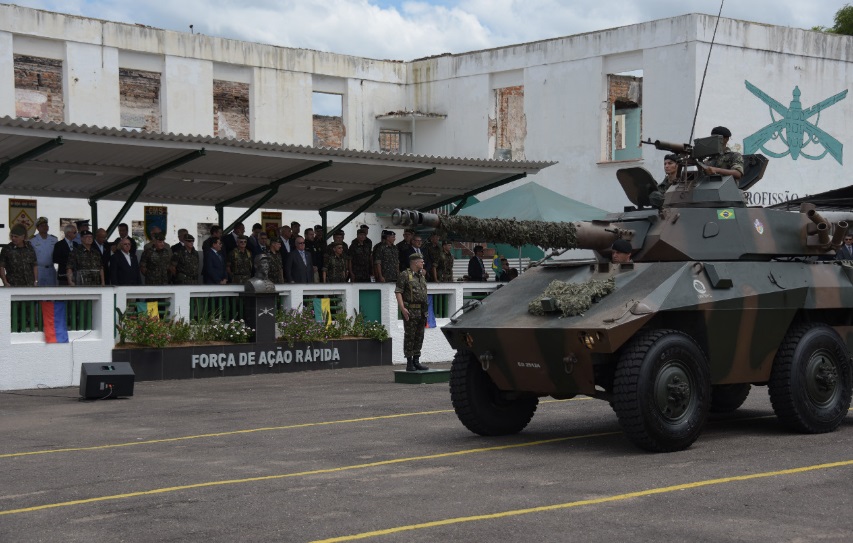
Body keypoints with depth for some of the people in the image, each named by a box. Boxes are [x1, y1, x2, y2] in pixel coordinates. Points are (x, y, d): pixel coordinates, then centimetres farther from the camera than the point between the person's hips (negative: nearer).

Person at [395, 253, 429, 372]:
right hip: (410, 310, -7)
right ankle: (409, 363, -2)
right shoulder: (405, 275, -6)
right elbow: (398, 292, -11)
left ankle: (416, 361, 16)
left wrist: (425, 311, 17)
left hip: (421, 311, 7)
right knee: (409, 337, -5)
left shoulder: (422, 276, 17)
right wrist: (403, 308, -20)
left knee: (419, 337, 9)